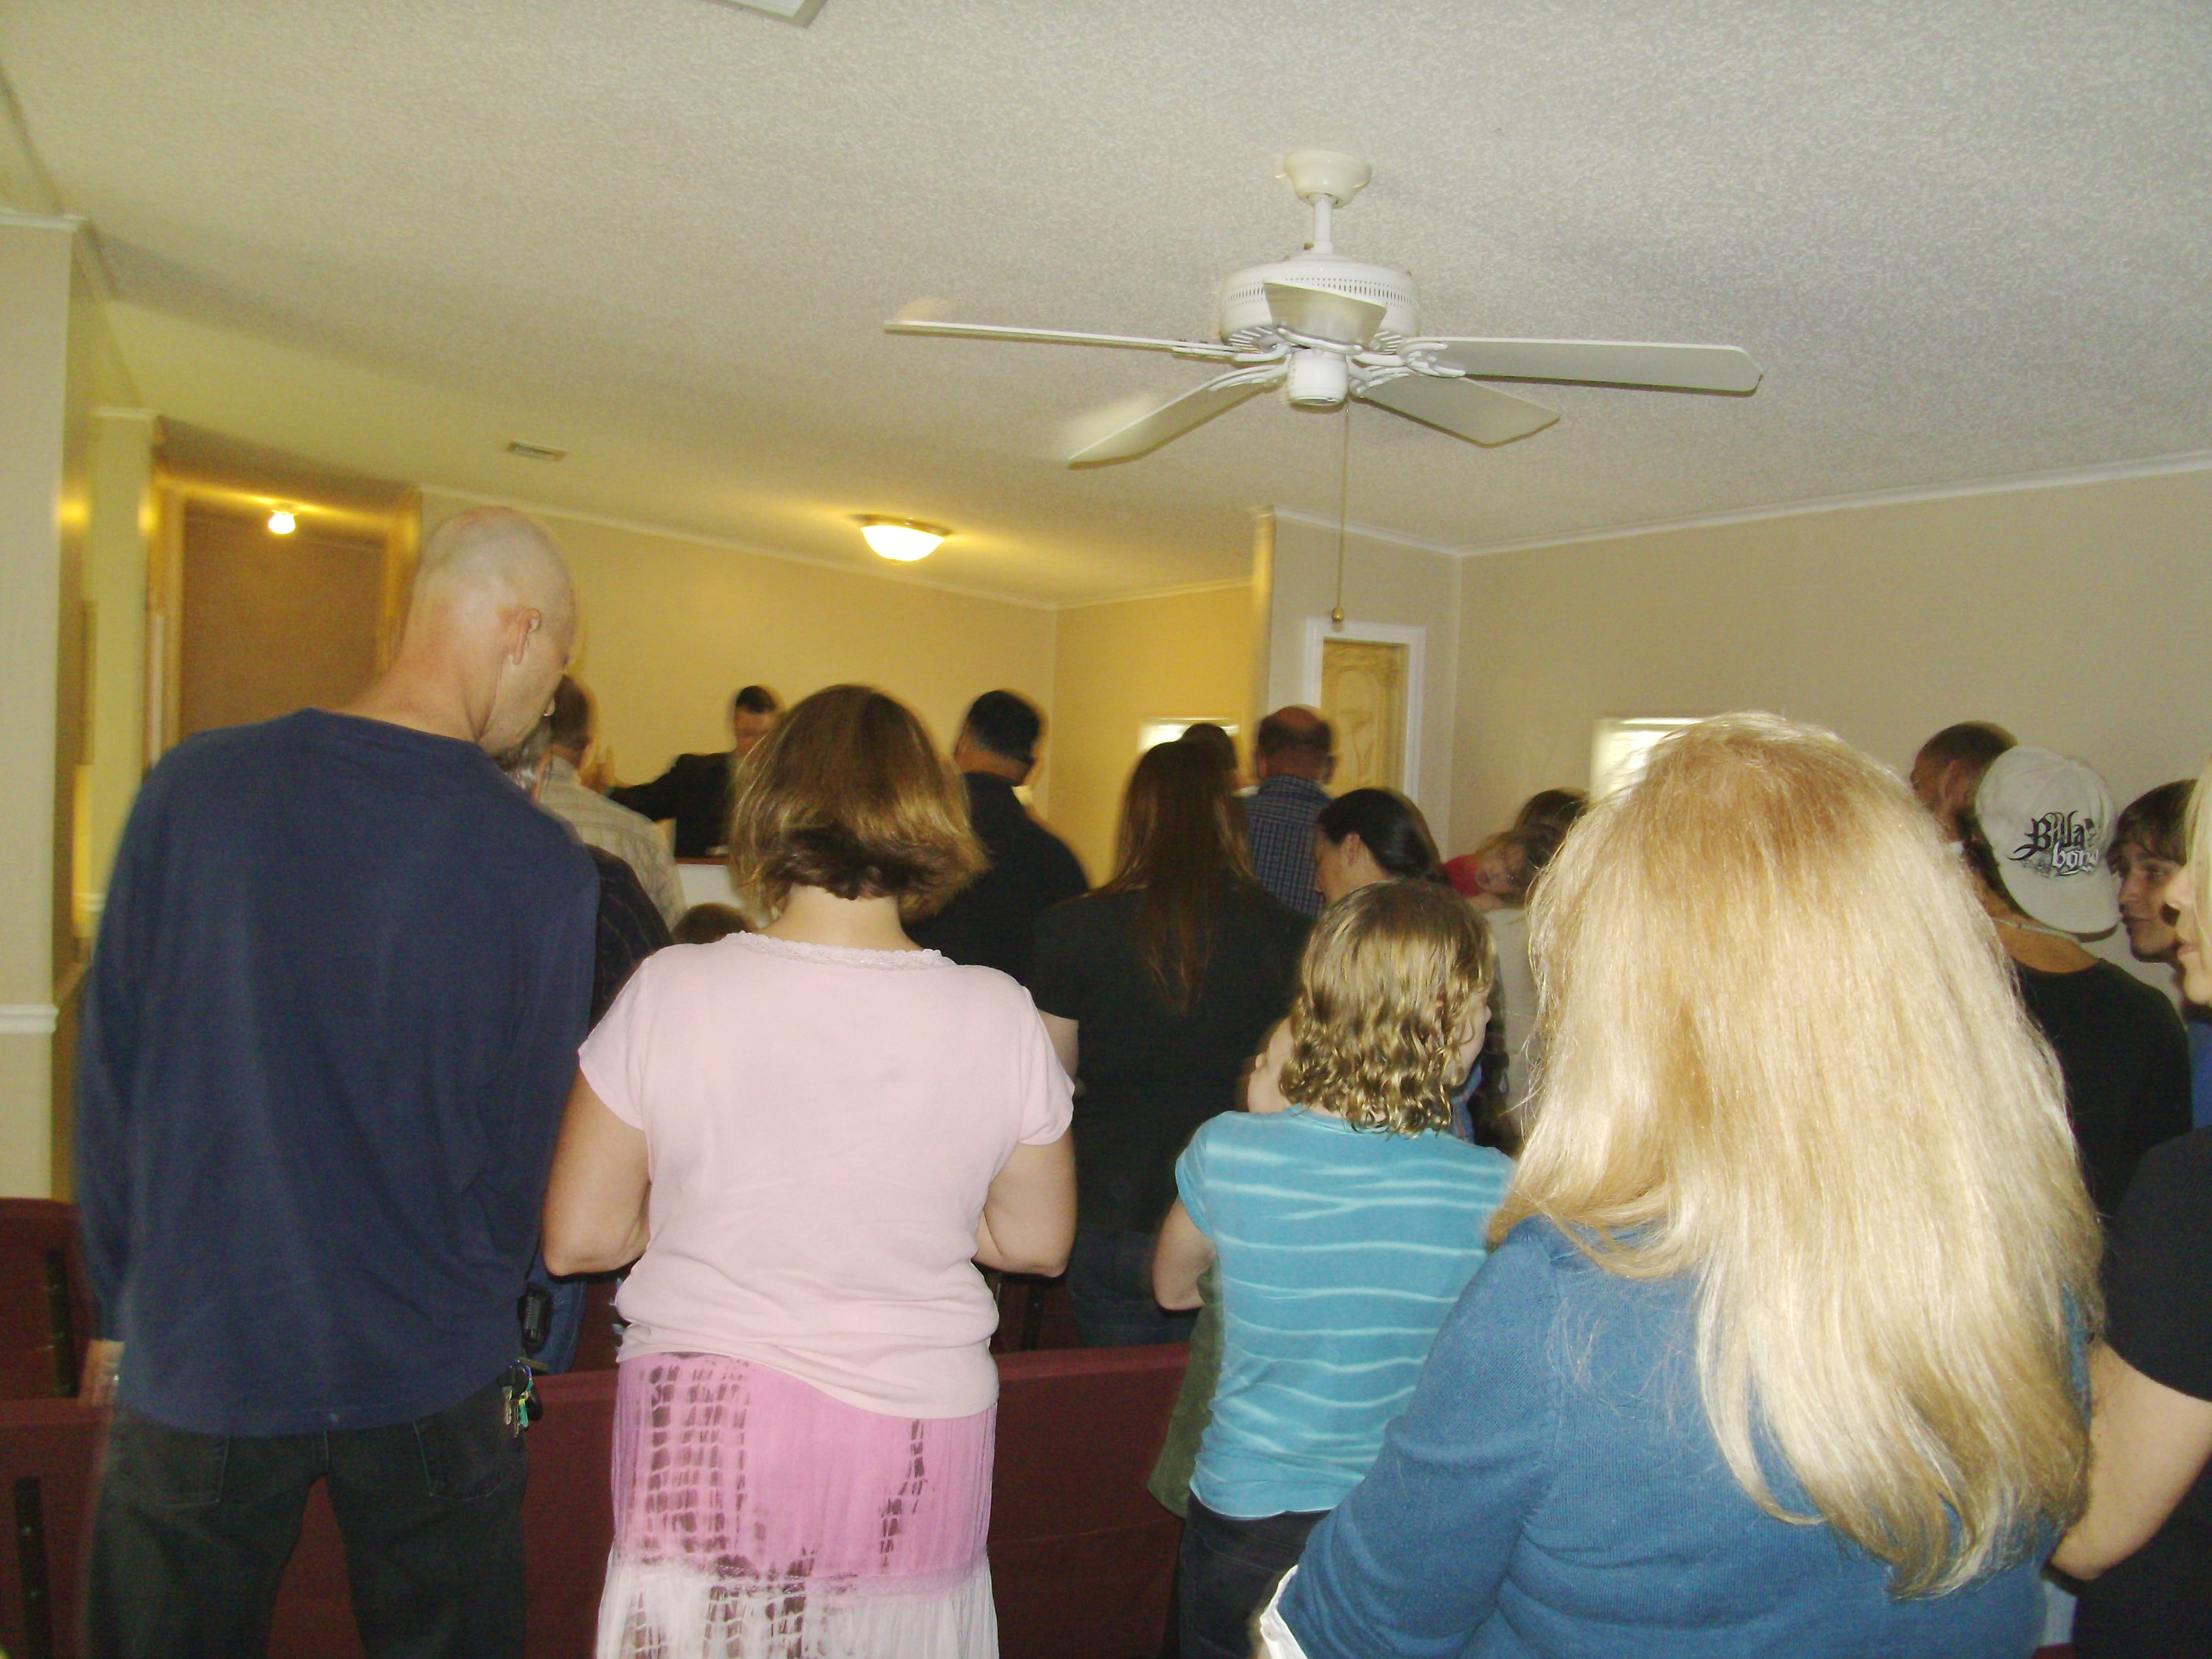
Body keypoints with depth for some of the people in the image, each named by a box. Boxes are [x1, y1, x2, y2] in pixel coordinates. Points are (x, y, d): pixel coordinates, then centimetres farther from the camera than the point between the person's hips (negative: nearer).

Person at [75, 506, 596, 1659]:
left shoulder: (194, 785, -10)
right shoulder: (546, 868, -15)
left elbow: (109, 1072, -2)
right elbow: (525, 1143, -5)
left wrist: (117, 1306, 10)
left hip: (197, 1359, 2)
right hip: (433, 1385, -1)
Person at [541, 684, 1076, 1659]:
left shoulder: (670, 991, -13)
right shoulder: (998, 1014, -9)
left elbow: (577, 1241, -5)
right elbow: (1037, 1243, 2)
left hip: (702, 1434, -1)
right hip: (915, 1439, 1)